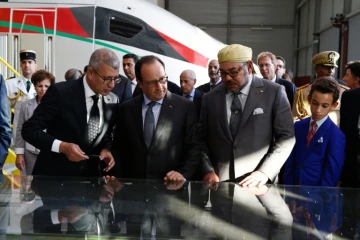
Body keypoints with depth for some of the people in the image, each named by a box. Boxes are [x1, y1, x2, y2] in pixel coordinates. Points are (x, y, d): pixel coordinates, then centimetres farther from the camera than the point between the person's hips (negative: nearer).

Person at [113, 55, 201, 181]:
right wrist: (118, 180, 0)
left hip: (170, 185, -3)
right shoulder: (126, 109, 8)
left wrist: (183, 174, -13)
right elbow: (118, 148, 12)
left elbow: (194, 147, 0)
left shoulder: (185, 107, 0)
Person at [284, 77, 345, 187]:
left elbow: (332, 174, -13)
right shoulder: (298, 126, 2)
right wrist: (288, 188, -4)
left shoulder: (336, 136, -13)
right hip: (295, 189, 4)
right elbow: (290, 162, 3)